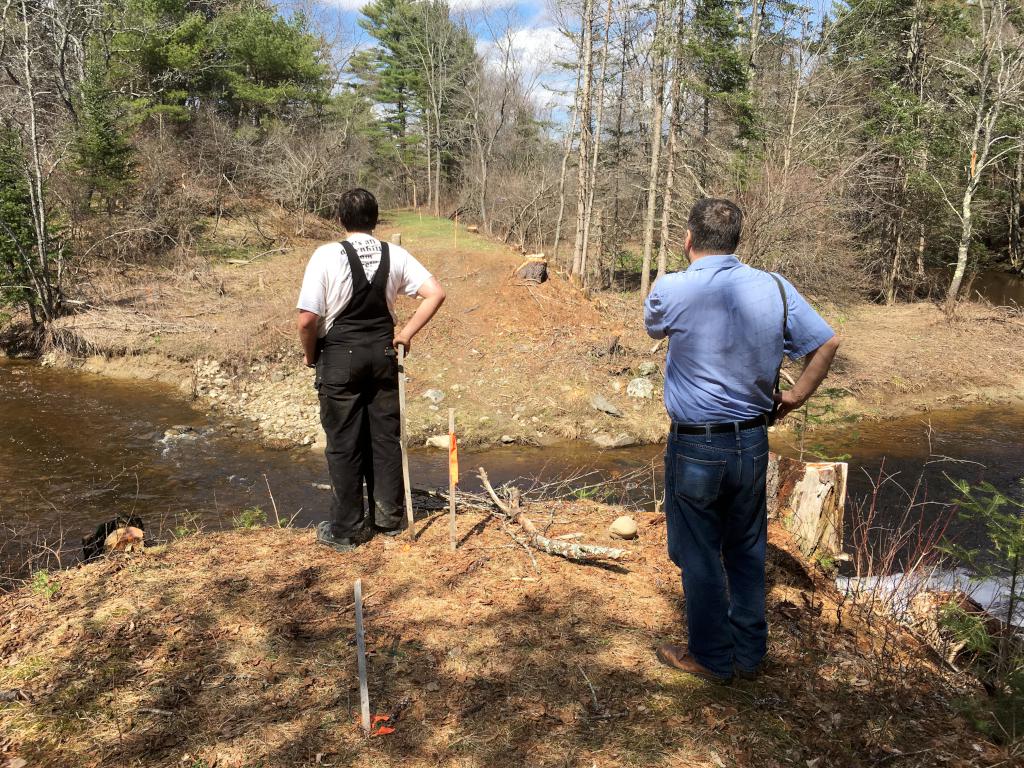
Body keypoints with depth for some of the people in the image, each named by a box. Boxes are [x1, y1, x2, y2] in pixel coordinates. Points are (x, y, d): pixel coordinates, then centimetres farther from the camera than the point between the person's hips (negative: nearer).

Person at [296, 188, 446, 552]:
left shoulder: (327, 255, -11)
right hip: (383, 353, 3)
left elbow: (307, 318, -16)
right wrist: (407, 333, 3)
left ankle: (345, 529, 15)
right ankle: (388, 517, 24)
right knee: (386, 436, 13)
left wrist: (310, 353, 2)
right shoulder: (395, 255, 0)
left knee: (344, 443, 5)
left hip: (340, 356, -3)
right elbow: (436, 293, -4)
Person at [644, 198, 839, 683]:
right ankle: (750, 652, 33)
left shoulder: (671, 291, -15)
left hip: (696, 447, -4)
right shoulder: (774, 288, -4)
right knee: (747, 551, 19)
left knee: (699, 555, 12)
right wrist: (795, 397, 12)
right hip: (753, 442, 4)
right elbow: (827, 343, 3)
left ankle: (712, 658, 27)